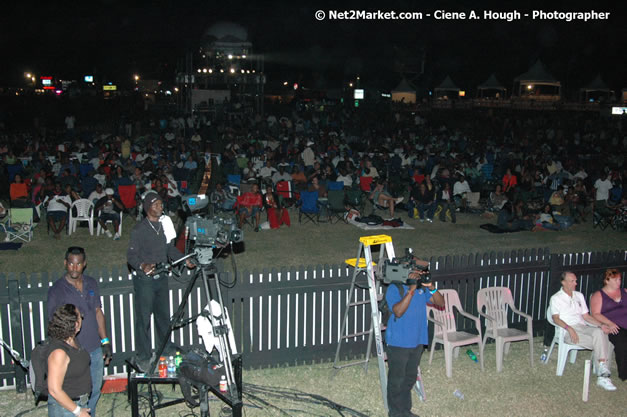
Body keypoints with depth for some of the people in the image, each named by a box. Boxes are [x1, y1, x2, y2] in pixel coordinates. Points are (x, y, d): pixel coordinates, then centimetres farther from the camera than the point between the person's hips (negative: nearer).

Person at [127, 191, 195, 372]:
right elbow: (131, 255, -14)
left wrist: (185, 260, 4)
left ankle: (165, 346, 32)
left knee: (163, 314, 16)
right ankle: (142, 357, 9)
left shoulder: (165, 224, 6)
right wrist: (142, 266, -32)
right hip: (144, 280, -6)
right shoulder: (139, 230, -13)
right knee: (143, 318, 0)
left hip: (161, 277, 6)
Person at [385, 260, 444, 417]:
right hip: (398, 343, -7)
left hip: (417, 341, 7)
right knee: (397, 380, 6)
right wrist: (411, 290, -32)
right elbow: (398, 311, -29)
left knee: (410, 378, 19)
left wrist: (431, 287, -16)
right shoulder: (394, 289, -16)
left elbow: (440, 303, 1)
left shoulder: (421, 287, 4)